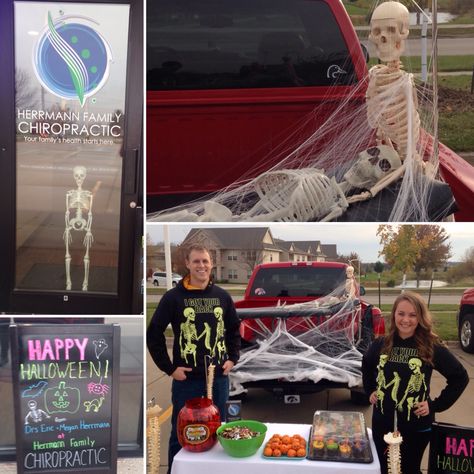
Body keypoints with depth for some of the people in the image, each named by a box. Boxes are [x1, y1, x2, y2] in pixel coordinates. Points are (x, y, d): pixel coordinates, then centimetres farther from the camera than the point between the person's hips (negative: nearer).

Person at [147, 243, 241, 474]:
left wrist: (232, 358, 6)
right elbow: (154, 334, -4)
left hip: (219, 377, 3)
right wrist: (169, 368, -7)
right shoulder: (173, 297, -6)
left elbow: (234, 330, 17)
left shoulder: (222, 296, 5)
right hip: (186, 379, -3)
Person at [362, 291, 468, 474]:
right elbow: (366, 366, 19)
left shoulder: (432, 347, -13)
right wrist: (370, 390, 8)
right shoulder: (381, 344, -3)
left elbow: (460, 377, -5)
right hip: (382, 422, 3)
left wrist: (436, 405, -8)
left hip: (416, 426, -3)